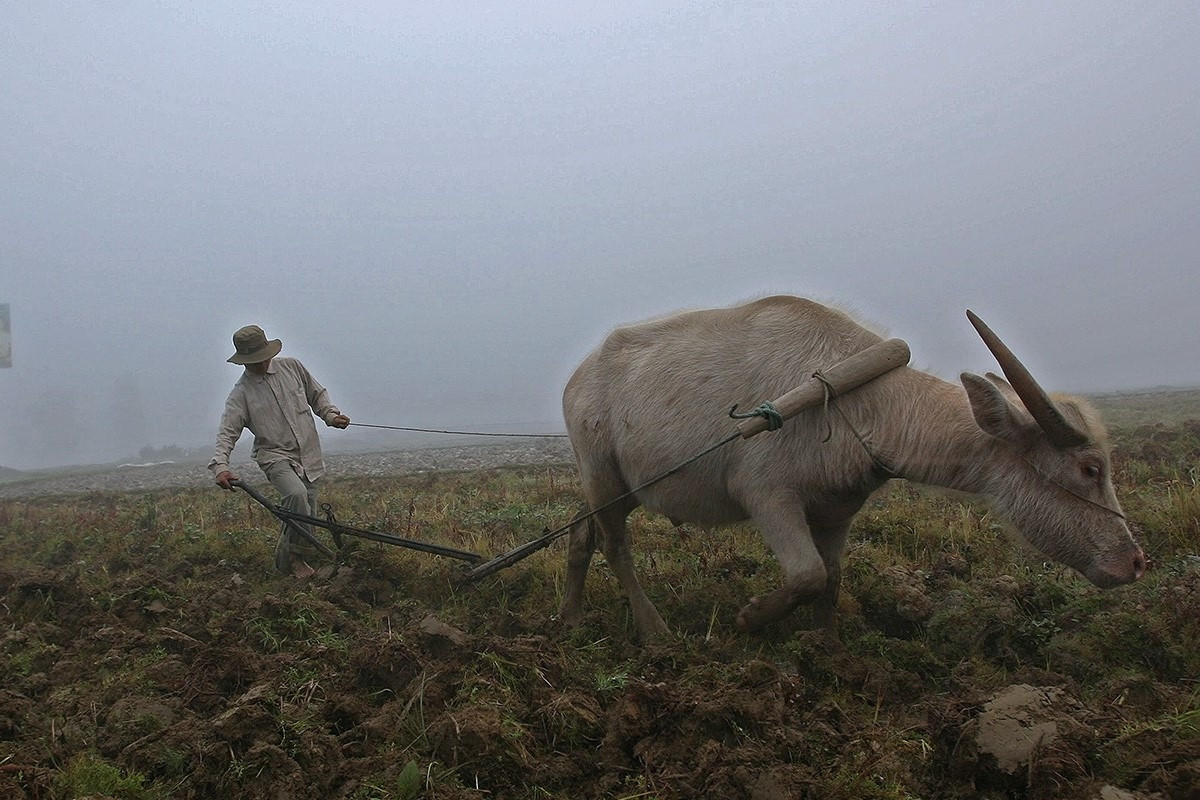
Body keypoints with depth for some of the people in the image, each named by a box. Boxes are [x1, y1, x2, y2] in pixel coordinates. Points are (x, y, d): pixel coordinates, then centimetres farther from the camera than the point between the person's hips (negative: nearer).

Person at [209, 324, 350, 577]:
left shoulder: (292, 367, 4)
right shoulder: (241, 393, -5)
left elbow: (317, 395, 17)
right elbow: (227, 433, -11)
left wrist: (330, 415, -1)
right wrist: (220, 466, -27)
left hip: (309, 457, 4)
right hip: (276, 457, -4)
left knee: (306, 516, 6)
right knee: (296, 494, -31)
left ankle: (286, 560, 27)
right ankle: (294, 556, -15)